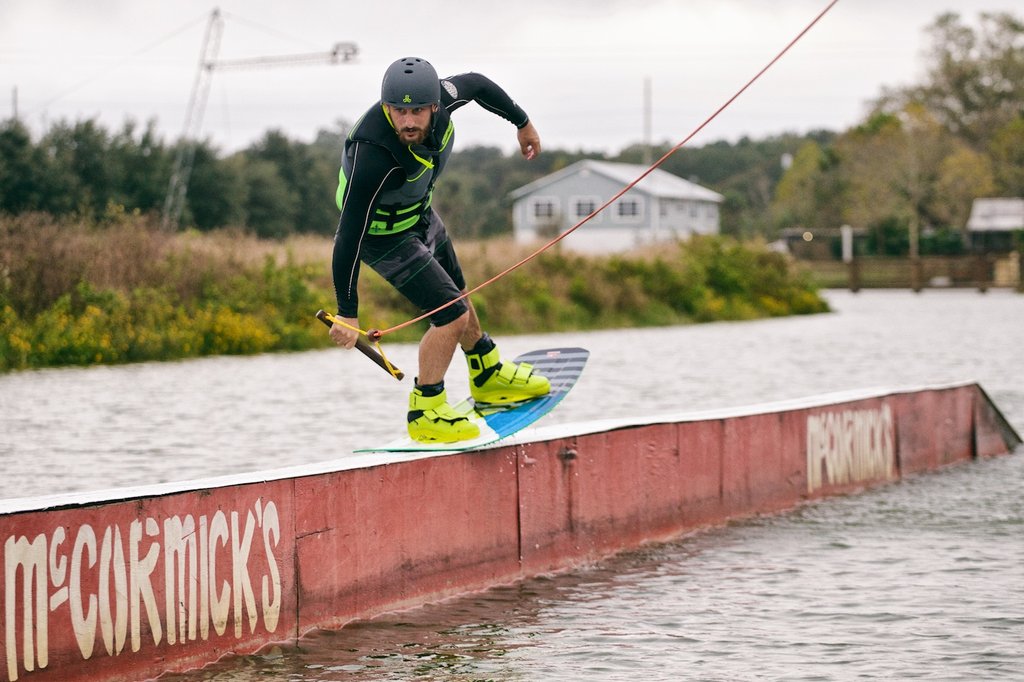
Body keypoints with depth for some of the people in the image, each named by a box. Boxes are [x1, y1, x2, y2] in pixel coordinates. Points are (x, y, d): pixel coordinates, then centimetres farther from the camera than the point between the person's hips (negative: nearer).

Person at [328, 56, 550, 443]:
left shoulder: (441, 97, -24)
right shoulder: (373, 157, -42)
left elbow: (477, 84, 1)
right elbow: (348, 236, -37)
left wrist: (522, 122, 15)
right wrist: (347, 313, -34)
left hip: (422, 216, 8)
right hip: (385, 236, -8)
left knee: (457, 295, 25)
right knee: (452, 314, -10)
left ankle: (488, 379, 48)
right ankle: (424, 415, 6)